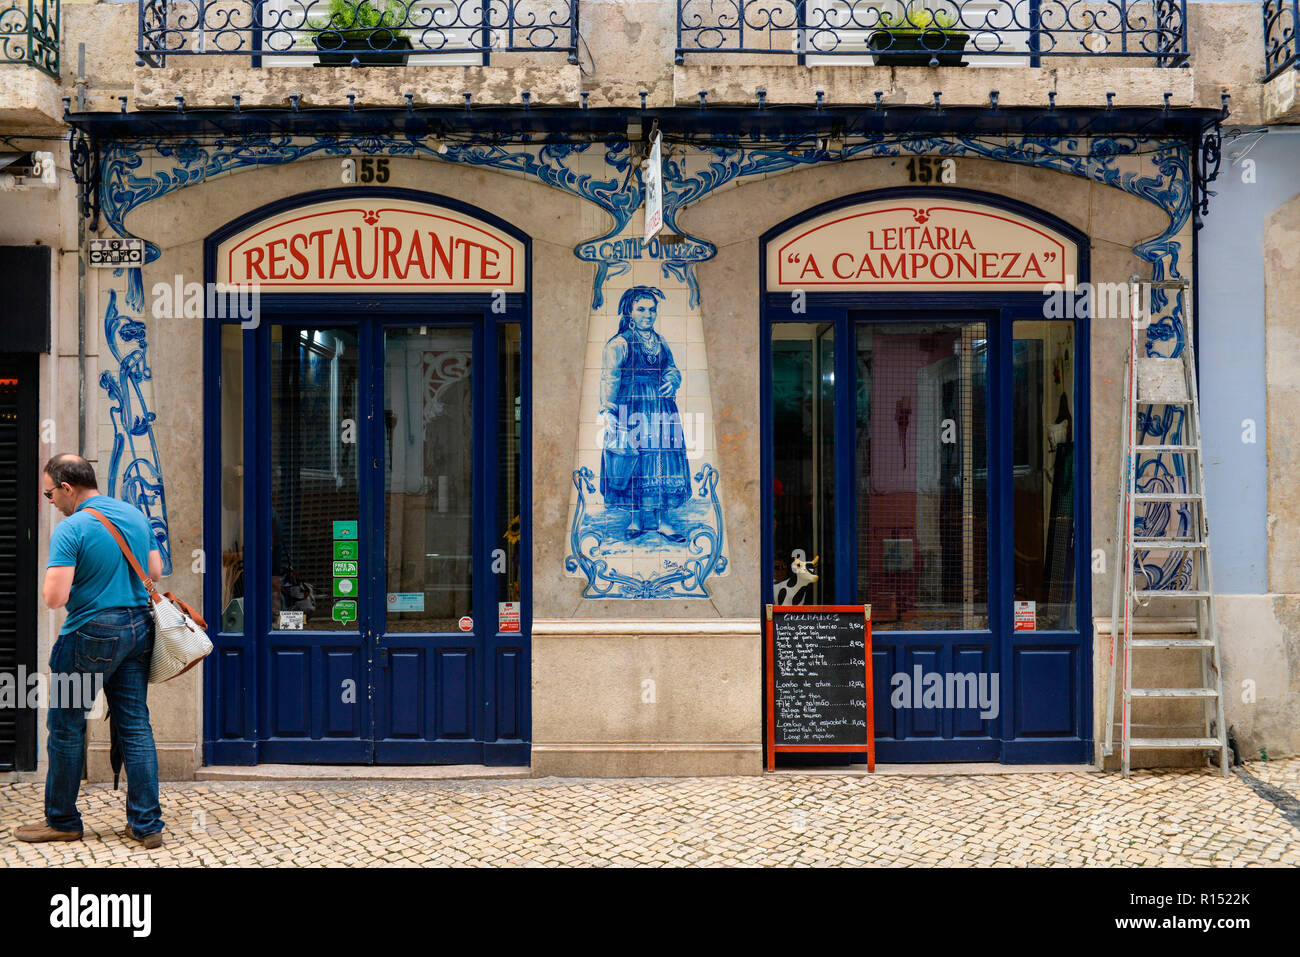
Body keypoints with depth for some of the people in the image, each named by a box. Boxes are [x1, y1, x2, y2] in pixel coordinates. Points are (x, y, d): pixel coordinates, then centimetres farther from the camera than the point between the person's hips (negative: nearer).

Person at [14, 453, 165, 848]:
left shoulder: (70, 530, -15)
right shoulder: (136, 516, 6)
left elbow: (54, 597, -20)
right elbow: (155, 571, 15)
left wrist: (49, 583, 2)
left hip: (91, 636, -7)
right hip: (138, 628, 7)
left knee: (66, 728, 8)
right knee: (136, 726, 8)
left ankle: (62, 821, 18)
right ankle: (147, 825, 8)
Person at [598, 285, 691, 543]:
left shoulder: (660, 343, 15)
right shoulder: (619, 344, -4)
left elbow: (672, 369, 16)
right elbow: (609, 379, -11)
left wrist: (671, 382, -8)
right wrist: (607, 410, -23)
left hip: (661, 413, 5)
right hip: (631, 412, -5)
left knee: (663, 466, 2)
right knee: (634, 469, -1)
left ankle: (661, 521, 9)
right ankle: (636, 520, 11)